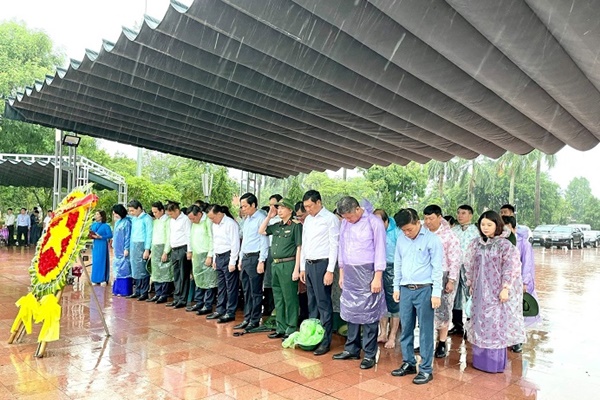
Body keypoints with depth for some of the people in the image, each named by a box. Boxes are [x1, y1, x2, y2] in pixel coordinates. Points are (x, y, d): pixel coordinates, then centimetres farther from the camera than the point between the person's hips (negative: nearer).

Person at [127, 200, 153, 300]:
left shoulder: (147, 218, -7)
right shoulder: (133, 219, 16)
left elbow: (149, 234, -10)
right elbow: (132, 233, 18)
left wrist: (147, 249, -14)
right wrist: (130, 247, 11)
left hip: (142, 246, -7)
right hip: (133, 246, 7)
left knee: (142, 270, -6)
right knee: (135, 270, 10)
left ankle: (144, 293, 1)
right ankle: (137, 291, 18)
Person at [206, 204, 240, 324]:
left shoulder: (230, 224, -14)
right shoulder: (214, 225, 12)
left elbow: (235, 243, -16)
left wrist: (232, 262, -16)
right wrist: (214, 259, 17)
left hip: (228, 256, -8)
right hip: (219, 257, 9)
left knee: (230, 286, -1)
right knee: (220, 286, 15)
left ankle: (230, 313, 5)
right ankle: (220, 310, 25)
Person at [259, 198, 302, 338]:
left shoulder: (296, 226, -8)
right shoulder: (276, 226, 12)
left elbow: (299, 248, -11)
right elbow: (261, 231, 21)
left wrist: (296, 269, -16)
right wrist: (269, 216, 10)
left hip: (288, 265, -7)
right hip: (275, 265, 7)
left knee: (290, 299, 0)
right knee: (278, 298, 14)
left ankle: (291, 330, 10)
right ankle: (281, 328, 24)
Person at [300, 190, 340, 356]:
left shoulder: (330, 219, -8)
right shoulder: (308, 219, 14)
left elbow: (334, 246, -12)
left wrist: (330, 270, -15)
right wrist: (302, 267, 16)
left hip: (322, 264, -7)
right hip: (308, 264, 7)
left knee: (323, 304, -4)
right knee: (312, 304, 13)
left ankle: (325, 341, 4)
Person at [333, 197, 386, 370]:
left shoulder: (374, 223, -9)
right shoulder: (345, 223, 9)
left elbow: (380, 251, -9)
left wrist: (377, 277, -12)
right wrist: (342, 273, 15)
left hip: (367, 272, -6)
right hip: (349, 272, 6)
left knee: (368, 314, 0)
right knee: (350, 311, 12)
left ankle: (370, 354, 11)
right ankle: (351, 349, 24)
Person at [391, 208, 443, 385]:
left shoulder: (432, 239, -8)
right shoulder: (401, 239, 7)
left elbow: (437, 268, -8)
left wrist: (436, 293, -10)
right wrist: (396, 287, 11)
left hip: (424, 290, -5)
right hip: (405, 290, 5)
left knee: (425, 331, 2)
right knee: (406, 329, 12)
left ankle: (426, 369, 13)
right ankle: (408, 363, 26)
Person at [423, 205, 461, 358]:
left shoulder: (449, 235, -8)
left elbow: (455, 260, -8)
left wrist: (451, 280, -11)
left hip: (443, 276, -4)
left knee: (442, 310, 4)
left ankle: (442, 343, 16)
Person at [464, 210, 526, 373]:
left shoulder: (504, 245, -9)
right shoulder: (476, 244, 6)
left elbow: (511, 268, -12)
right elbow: (469, 265, 14)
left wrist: (505, 288, -15)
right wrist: (471, 284, 13)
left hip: (497, 292, -5)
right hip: (480, 291, 5)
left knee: (496, 324, 1)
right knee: (480, 324, 11)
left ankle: (495, 362, 13)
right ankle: (480, 359, 24)